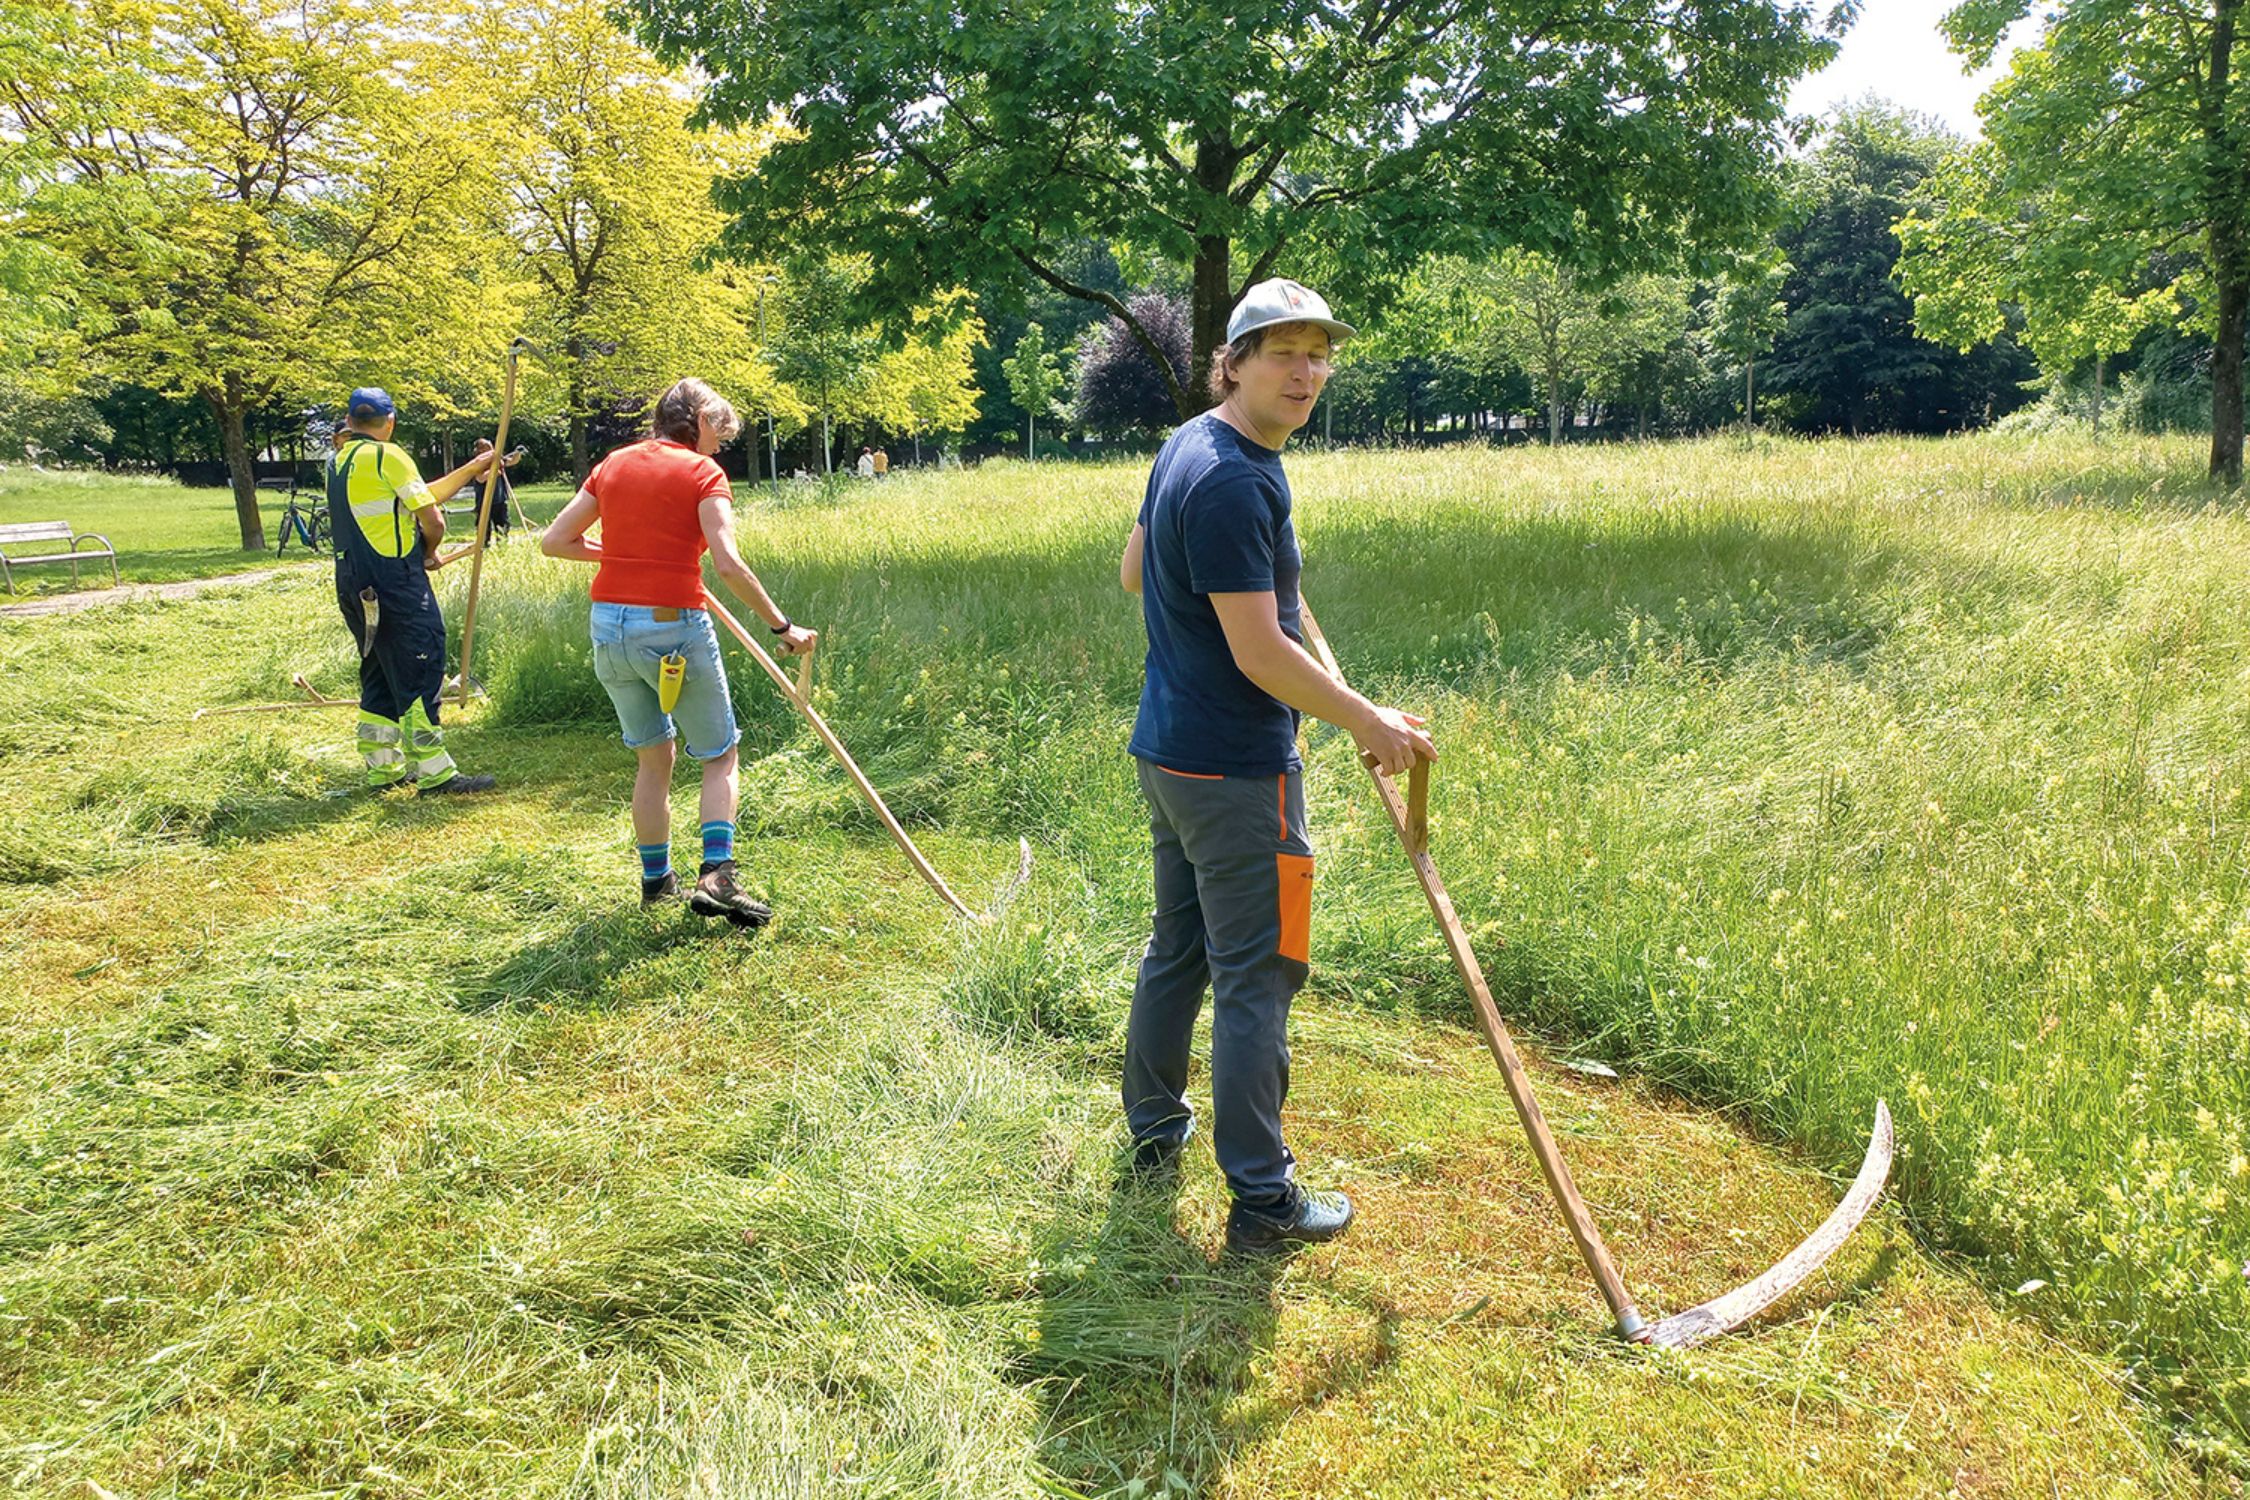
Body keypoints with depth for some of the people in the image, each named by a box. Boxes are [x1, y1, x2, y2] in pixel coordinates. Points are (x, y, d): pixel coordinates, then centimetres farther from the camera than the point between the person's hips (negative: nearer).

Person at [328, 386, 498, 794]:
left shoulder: (339, 461, 16)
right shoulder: (387, 456, -9)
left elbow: (423, 496, 16)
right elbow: (433, 519, -10)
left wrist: (473, 468, 22)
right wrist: (429, 554, 11)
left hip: (354, 587, 9)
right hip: (395, 581, -8)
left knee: (380, 675, 16)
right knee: (419, 672, -5)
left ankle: (383, 766, 21)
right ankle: (433, 771, -5)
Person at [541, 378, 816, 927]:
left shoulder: (614, 464, 11)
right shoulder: (702, 472, -6)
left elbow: (555, 541, 11)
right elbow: (728, 564, -18)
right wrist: (782, 626, -14)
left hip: (609, 626, 5)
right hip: (673, 628, -5)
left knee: (653, 757, 19)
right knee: (719, 756, 8)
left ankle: (655, 879, 25)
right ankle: (716, 876, -8)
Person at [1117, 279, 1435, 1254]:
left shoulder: (1185, 446, 9)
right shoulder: (1234, 483, -22)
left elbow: (1133, 573, 22)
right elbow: (1261, 657, -24)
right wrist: (1371, 723, -14)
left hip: (1167, 751, 10)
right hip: (1237, 771, -10)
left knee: (1178, 948, 21)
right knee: (1256, 978, -1)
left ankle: (1154, 1130, 37)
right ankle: (1263, 1202, 8)